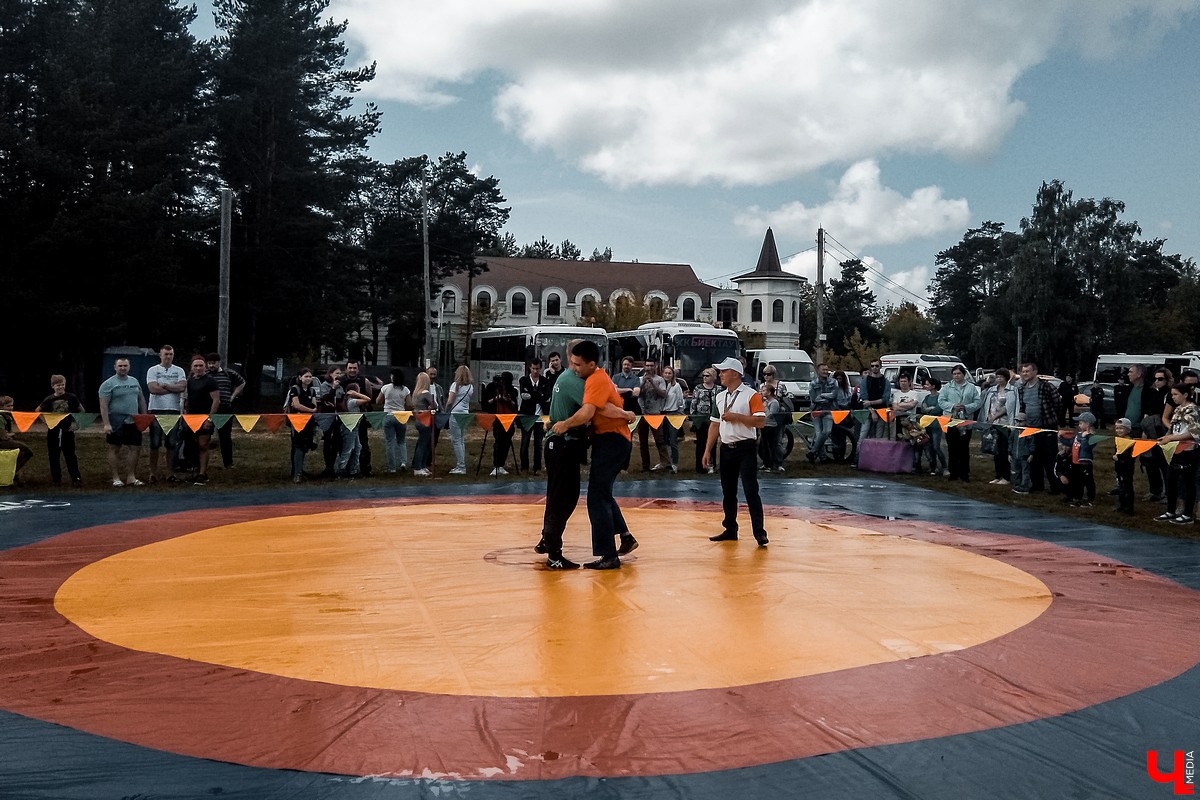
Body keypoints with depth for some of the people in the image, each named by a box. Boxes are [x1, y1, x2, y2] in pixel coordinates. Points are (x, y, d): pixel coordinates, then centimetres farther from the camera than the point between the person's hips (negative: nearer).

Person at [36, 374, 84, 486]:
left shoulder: (71, 397, -3)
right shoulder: (49, 399, 0)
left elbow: (81, 411, 7)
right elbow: (38, 411, 14)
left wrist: (76, 423, -1)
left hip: (67, 430, -2)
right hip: (53, 431, 2)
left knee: (70, 455, -1)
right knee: (53, 456, 6)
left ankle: (76, 478, -2)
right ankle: (56, 479, 14)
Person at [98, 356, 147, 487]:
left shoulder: (134, 382, 13)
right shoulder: (108, 384, -6)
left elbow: (141, 399, 19)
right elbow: (103, 405, -11)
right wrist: (106, 424, -18)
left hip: (133, 422, 6)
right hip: (116, 422, -6)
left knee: (136, 448, 4)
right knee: (114, 449, 2)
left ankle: (131, 477, 12)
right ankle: (116, 478, 8)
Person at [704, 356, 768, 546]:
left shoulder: (751, 395, -8)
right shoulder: (719, 397, 12)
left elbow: (761, 421, -16)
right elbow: (715, 425, 15)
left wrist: (736, 417, -19)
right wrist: (708, 450, 11)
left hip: (745, 447, -6)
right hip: (726, 449, 7)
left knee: (751, 490, -10)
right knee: (728, 491, 11)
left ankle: (759, 532, -7)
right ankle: (730, 529, 21)